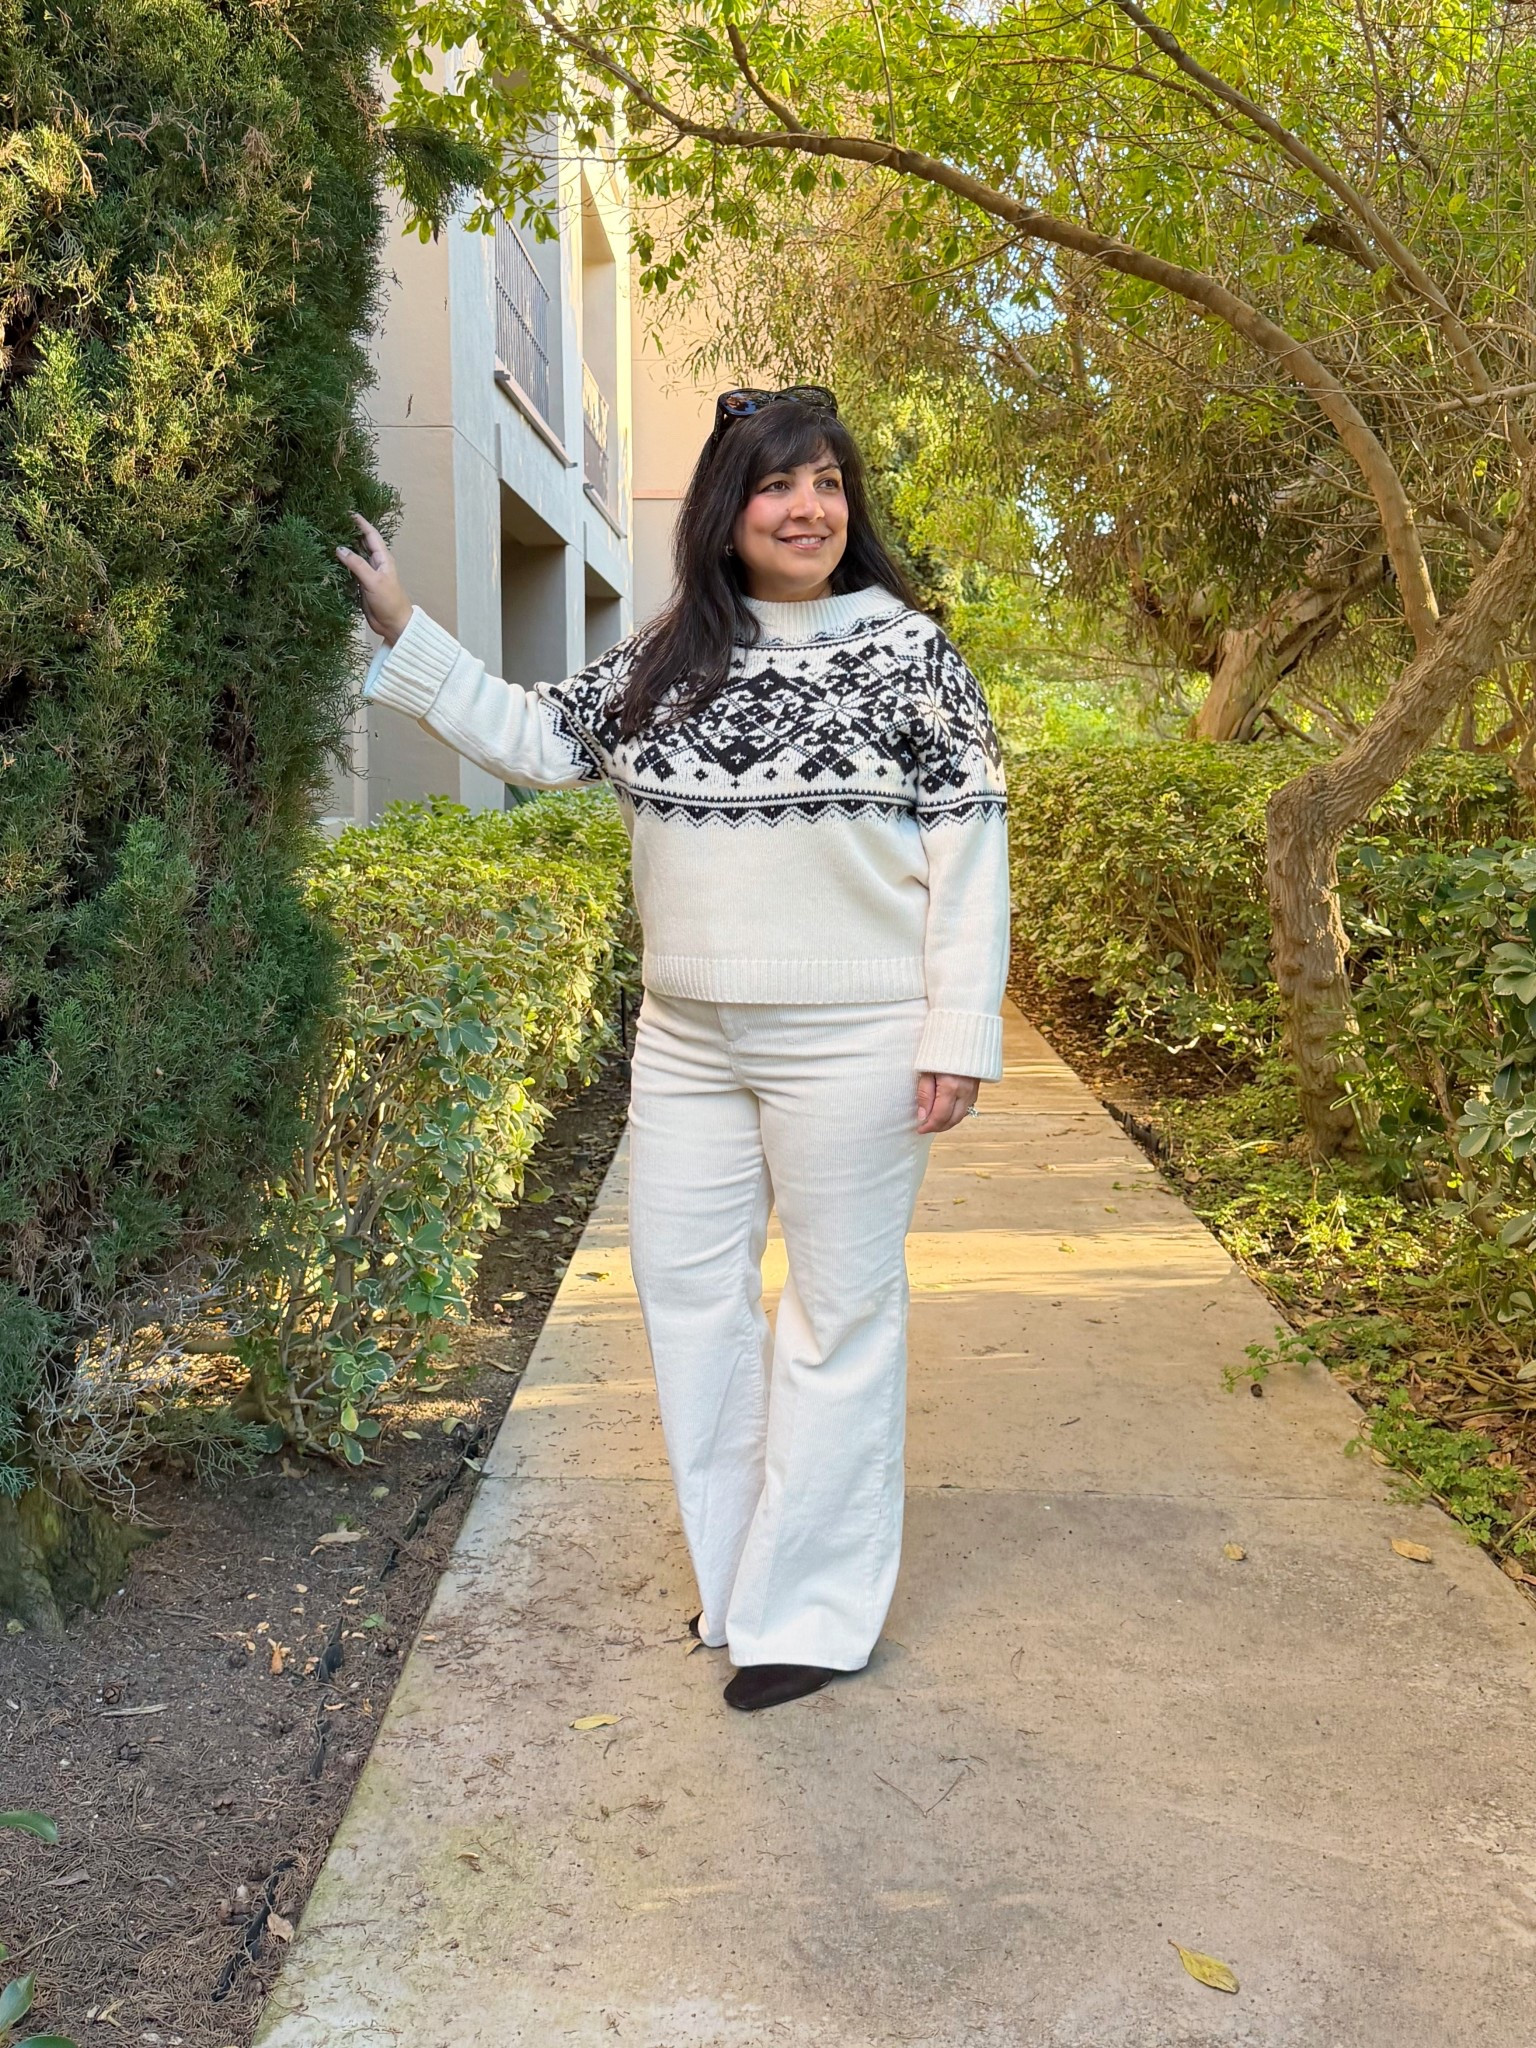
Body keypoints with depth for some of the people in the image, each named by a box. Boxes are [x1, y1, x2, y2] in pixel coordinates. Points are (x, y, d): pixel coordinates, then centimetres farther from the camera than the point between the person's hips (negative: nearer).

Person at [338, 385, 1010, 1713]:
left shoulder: (905, 652, -5)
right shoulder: (667, 657, 8)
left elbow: (968, 848, -7)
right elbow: (539, 742, 14)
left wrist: (960, 1035, -12)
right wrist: (403, 633, 8)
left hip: (850, 1048, -5)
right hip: (688, 1043, 6)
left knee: (842, 1306, 4)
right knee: (685, 1286, 12)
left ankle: (812, 1612, 18)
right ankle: (743, 1568, 30)